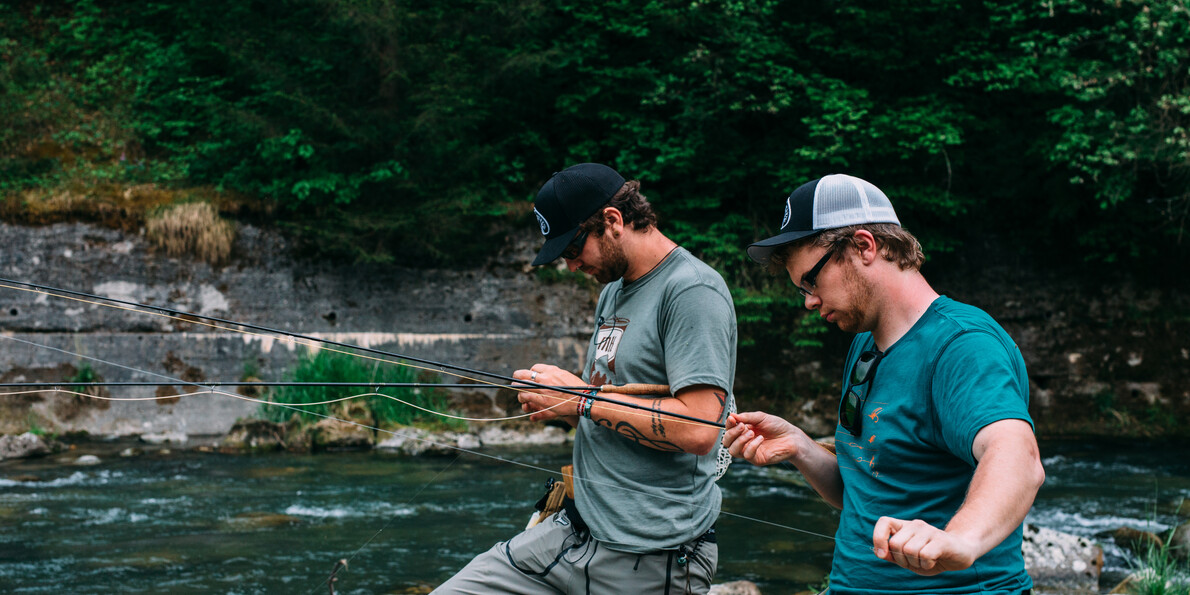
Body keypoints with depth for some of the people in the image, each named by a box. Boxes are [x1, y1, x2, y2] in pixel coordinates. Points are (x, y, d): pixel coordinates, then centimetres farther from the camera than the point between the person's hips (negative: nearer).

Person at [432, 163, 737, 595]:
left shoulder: (692, 291, -13)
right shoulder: (612, 291, 17)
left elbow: (698, 429, -23)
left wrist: (582, 400, -14)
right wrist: (556, 406, 3)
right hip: (575, 528, 9)